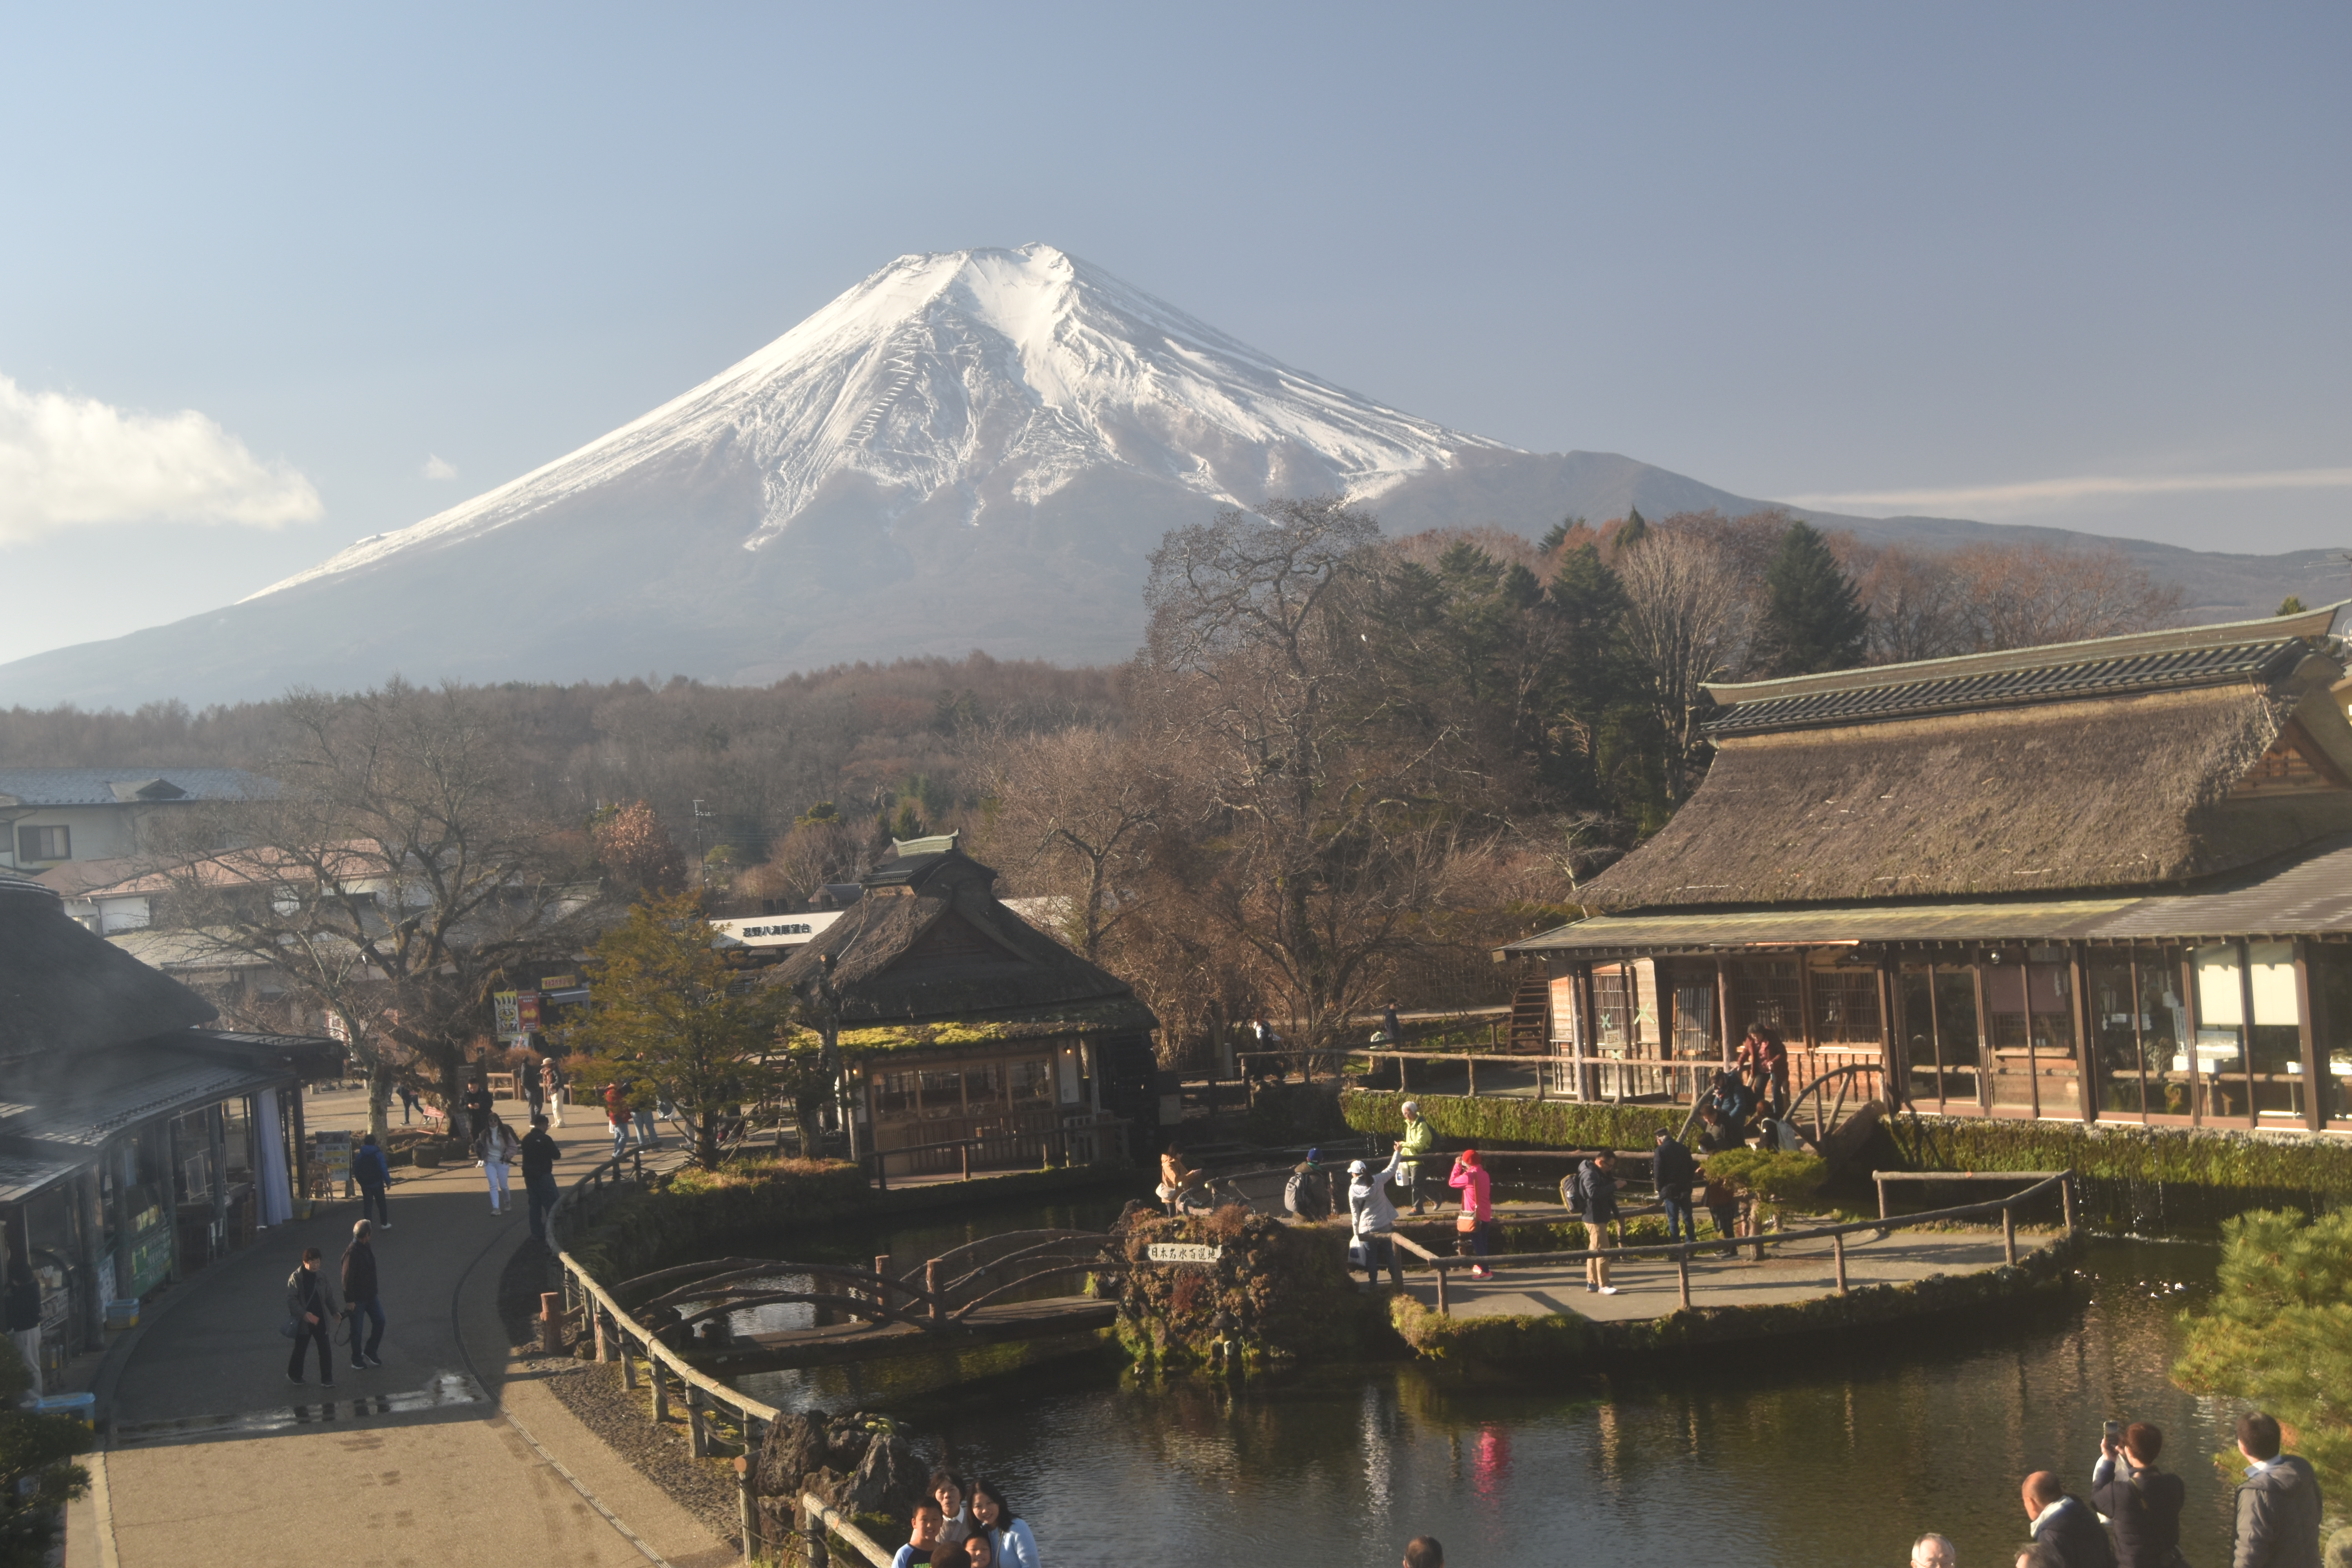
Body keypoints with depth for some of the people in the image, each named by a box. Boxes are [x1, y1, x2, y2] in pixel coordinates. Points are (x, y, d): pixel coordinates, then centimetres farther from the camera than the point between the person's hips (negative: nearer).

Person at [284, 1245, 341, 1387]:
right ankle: (294, 1375, 33)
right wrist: (304, 1314, -25)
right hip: (303, 1321, -4)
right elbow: (291, 1300, -15)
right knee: (300, 1350, 11)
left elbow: (329, 1297, 13)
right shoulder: (296, 1278, -10)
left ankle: (327, 1380, 6)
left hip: (320, 1320, 4)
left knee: (326, 1350, 0)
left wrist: (335, 1311, 0)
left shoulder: (322, 1278, 5)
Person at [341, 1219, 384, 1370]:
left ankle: (370, 1353, 25)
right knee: (357, 1329, 6)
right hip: (357, 1299, -8)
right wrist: (349, 1300, -19)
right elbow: (347, 1279, -22)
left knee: (379, 1321, 9)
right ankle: (357, 1361, 20)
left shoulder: (367, 1248, 2)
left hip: (370, 1295, 8)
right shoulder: (352, 1253, -25)